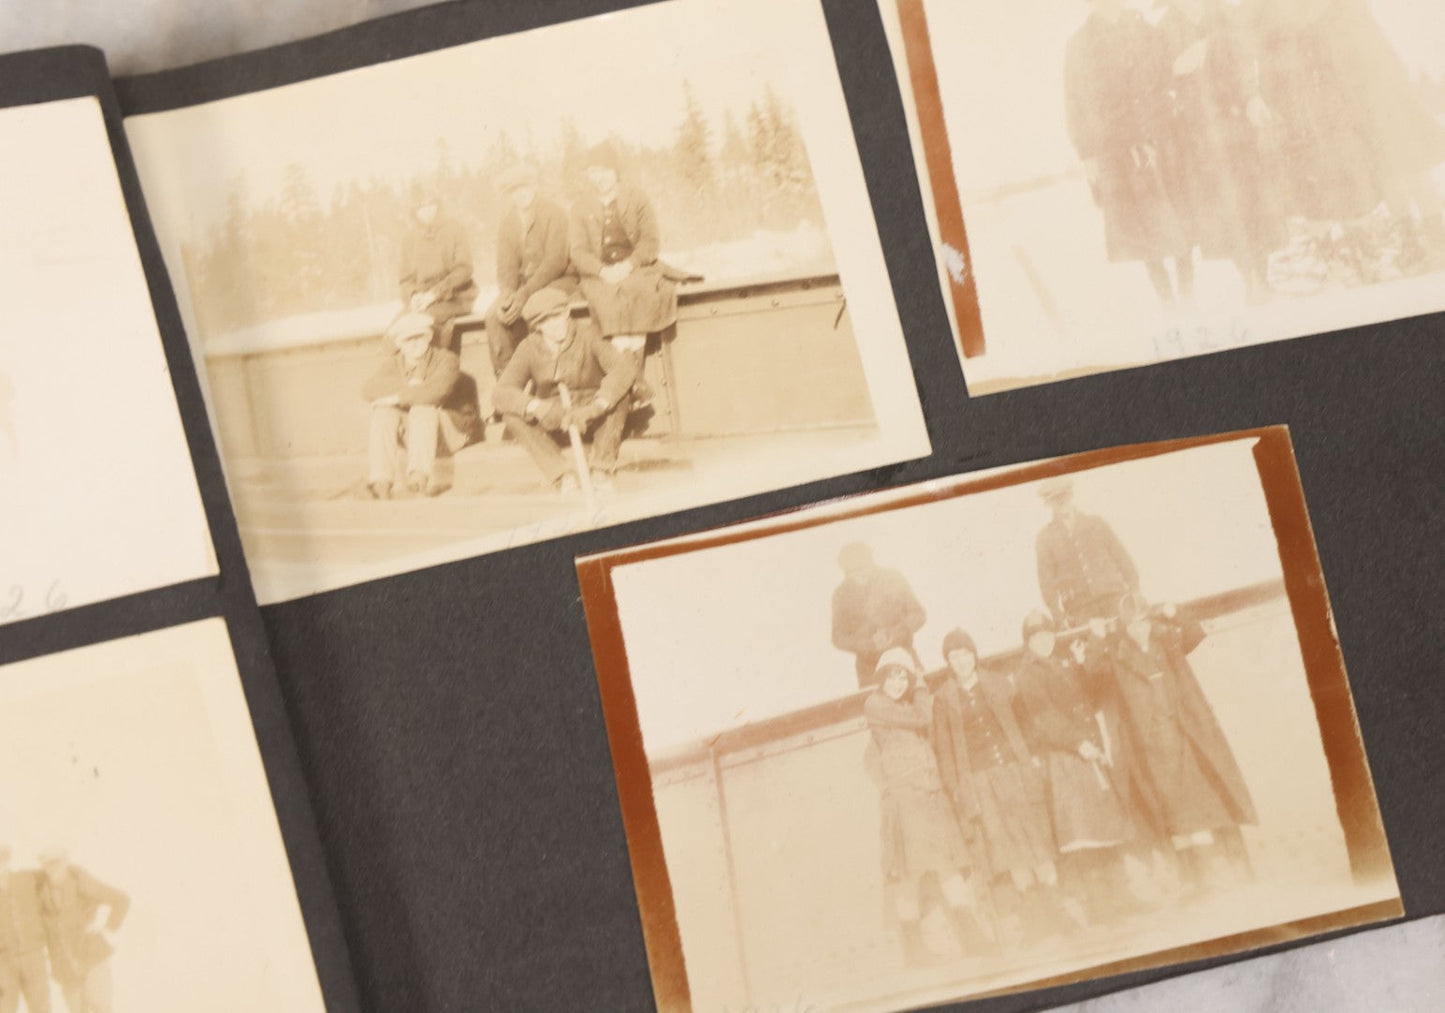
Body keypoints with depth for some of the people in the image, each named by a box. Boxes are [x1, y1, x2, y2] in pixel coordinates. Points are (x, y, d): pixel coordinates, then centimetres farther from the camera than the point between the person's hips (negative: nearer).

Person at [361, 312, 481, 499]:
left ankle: (420, 475, -48)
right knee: (383, 412, -23)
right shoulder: (391, 362, 4)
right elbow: (369, 388, -15)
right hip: (410, 433, 4)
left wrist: (399, 397, -28)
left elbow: (437, 391, -29)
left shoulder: (446, 359, -8)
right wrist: (407, 386, -23)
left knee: (423, 408, -33)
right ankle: (381, 480, -36)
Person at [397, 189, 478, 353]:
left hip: (453, 297, -4)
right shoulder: (410, 238, 12)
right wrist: (413, 296, -11)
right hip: (421, 299, 4)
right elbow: (406, 278, 13)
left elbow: (464, 269, -6)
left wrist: (435, 293, -15)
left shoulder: (453, 227, 2)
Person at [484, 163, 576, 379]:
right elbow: (506, 266, 3)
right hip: (523, 283, 5)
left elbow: (556, 261, -15)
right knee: (494, 314, -21)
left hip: (557, 281, -5)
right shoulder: (507, 223, 10)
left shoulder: (554, 214, -6)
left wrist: (525, 293, -25)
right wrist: (507, 294, -20)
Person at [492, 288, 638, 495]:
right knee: (512, 417, -25)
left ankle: (601, 467, -23)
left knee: (620, 392, -29)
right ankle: (563, 475, -27)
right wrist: (536, 407, -40)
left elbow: (626, 366, -29)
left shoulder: (586, 340, -14)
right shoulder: (529, 350, -10)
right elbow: (501, 392, -20)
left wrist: (597, 406, -42)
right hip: (554, 422, 1)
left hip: (593, 418, -1)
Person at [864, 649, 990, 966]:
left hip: (931, 793, 7)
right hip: (903, 794, -7)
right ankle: (913, 944, -4)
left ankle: (970, 934, 5)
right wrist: (921, 689, 5)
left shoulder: (908, 705, 22)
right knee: (910, 869, -8)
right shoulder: (875, 705, -2)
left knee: (949, 864, 3)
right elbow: (922, 718, -10)